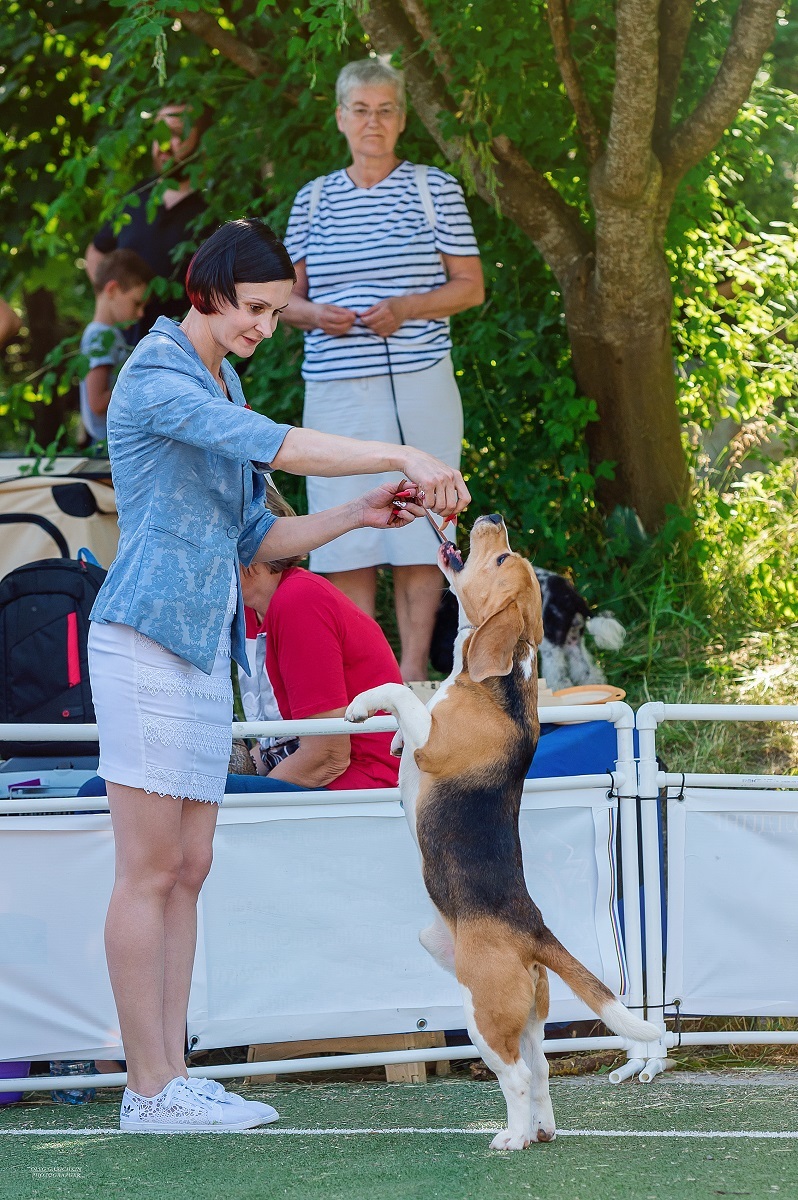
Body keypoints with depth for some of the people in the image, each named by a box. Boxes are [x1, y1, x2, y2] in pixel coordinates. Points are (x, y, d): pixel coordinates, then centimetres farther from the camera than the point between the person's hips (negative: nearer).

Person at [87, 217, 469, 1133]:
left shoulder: (219, 387, 20)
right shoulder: (156, 378, -11)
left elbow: (254, 541, 20)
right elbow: (275, 446, -25)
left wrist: (358, 516, 7)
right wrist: (405, 458, -27)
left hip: (204, 651, 10)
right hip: (147, 639, -10)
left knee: (187, 870, 8)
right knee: (150, 871, -7)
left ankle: (171, 1077, 10)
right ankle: (150, 1090, -5)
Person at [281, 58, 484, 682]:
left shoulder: (434, 189, 5)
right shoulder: (314, 198, 13)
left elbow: (471, 286, 4)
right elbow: (286, 296, 17)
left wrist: (405, 308, -12)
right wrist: (314, 313, -6)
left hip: (419, 388, -2)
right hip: (335, 392, 2)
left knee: (417, 523, -3)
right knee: (344, 535, -1)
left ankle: (413, 670, 3)